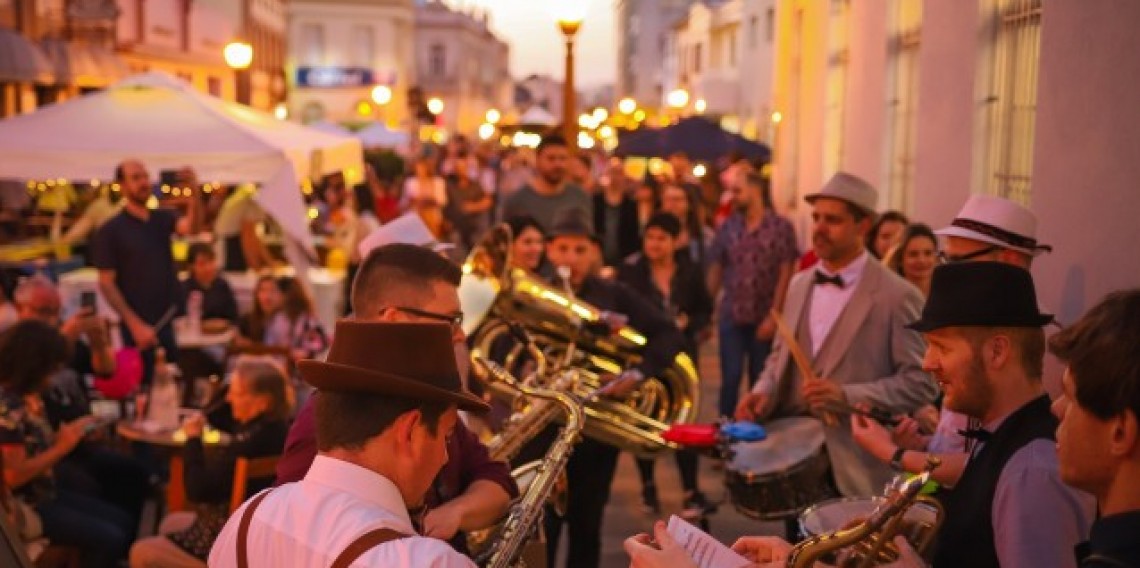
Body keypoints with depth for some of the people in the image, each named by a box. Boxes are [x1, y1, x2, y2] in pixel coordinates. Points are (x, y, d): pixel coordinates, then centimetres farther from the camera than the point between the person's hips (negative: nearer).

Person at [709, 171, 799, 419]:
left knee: (760, 379, 8)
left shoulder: (781, 227, -2)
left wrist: (773, 316, -10)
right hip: (731, 316, 1)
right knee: (730, 378, -1)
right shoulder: (728, 227, 5)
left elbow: (785, 274, -4)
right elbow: (715, 270, 6)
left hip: (765, 318, -1)